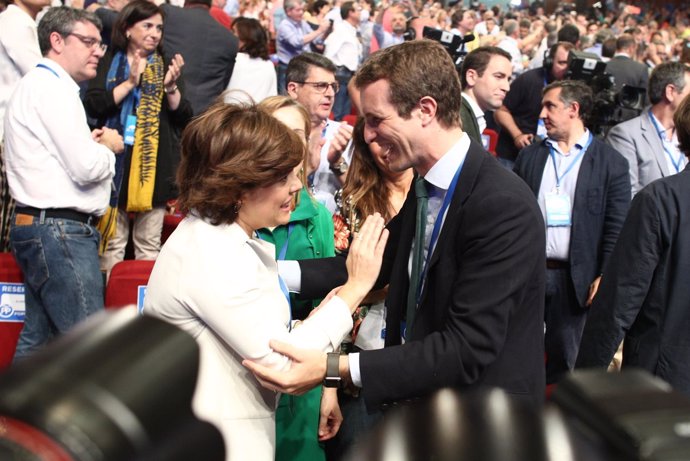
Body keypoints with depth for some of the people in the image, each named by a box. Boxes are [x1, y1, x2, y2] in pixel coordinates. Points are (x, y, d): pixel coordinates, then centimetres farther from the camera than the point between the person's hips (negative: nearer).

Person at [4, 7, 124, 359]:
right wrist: (108, 146, 0)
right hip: (59, 229, -11)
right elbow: (85, 168, -19)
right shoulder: (53, 87, -12)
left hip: (38, 226, 11)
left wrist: (93, 145, 6)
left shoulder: (39, 85, 21)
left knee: (38, 339, 13)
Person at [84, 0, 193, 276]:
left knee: (149, 243, 5)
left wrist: (171, 86, -11)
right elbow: (93, 106, -7)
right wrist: (130, 82, -13)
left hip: (155, 162, 2)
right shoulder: (109, 63, 7)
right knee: (112, 242, 0)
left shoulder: (167, 66, 11)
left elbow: (184, 118, 5)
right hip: (116, 160, -1)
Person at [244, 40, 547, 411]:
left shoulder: (504, 207, -27)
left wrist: (334, 368, -35)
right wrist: (273, 271, -2)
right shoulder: (424, 188, 0)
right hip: (420, 402, 8)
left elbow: (467, 350, -30)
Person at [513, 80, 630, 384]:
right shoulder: (529, 156, 9)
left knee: (563, 364, 8)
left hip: (574, 278, -3)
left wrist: (605, 278, -10)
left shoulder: (611, 163, -2)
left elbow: (616, 228, -4)